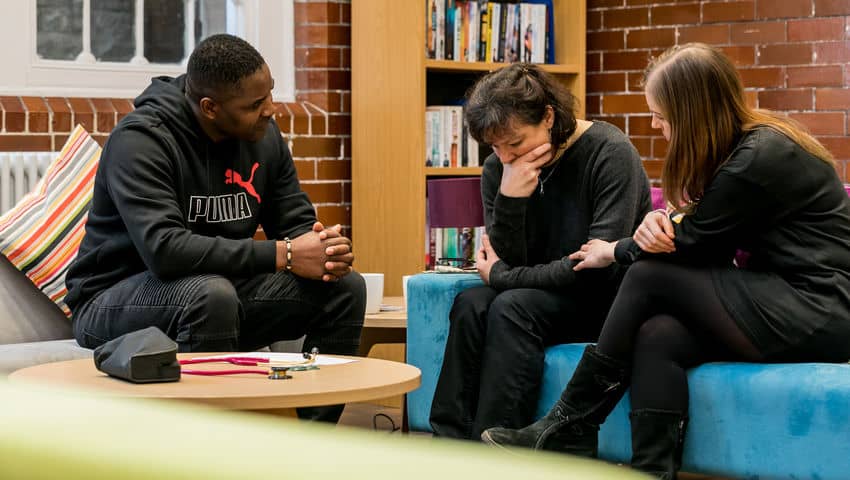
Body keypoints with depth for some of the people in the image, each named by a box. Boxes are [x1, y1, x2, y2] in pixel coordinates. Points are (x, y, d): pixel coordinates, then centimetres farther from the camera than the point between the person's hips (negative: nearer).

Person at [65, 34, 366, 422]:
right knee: (211, 294, -38)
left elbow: (297, 223, 5)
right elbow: (164, 249, -35)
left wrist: (326, 251, -21)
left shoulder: (263, 133, -1)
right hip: (114, 301, -7)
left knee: (345, 288, -8)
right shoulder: (140, 140, -22)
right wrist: (283, 255, -33)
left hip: (221, 290, 7)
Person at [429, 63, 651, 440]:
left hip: (608, 297, -5)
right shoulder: (498, 169, 0)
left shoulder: (610, 153, -15)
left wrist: (502, 278, -15)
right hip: (547, 297, 5)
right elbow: (507, 263, -3)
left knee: (513, 307, -28)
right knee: (471, 304, -23)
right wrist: (509, 200, -22)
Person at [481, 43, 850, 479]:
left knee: (650, 276, -12)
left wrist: (614, 252, 5)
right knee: (658, 339, -15)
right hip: (785, 301, 9)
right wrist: (660, 222, -11)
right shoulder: (740, 145, 12)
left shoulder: (761, 157, -17)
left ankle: (569, 428, -4)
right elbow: (706, 238, 12)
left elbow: (691, 244, -11)